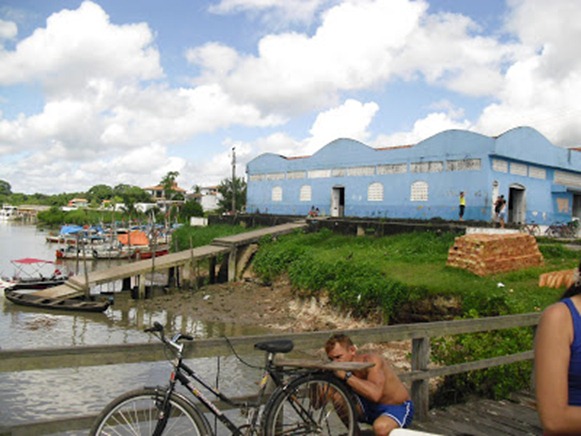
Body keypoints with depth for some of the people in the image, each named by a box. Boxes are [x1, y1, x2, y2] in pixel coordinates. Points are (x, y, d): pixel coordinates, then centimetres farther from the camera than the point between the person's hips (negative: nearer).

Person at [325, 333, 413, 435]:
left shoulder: (371, 360, -24)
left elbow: (375, 394, -42)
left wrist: (346, 376, -40)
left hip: (398, 408, -6)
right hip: (369, 407, 6)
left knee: (380, 427, -39)